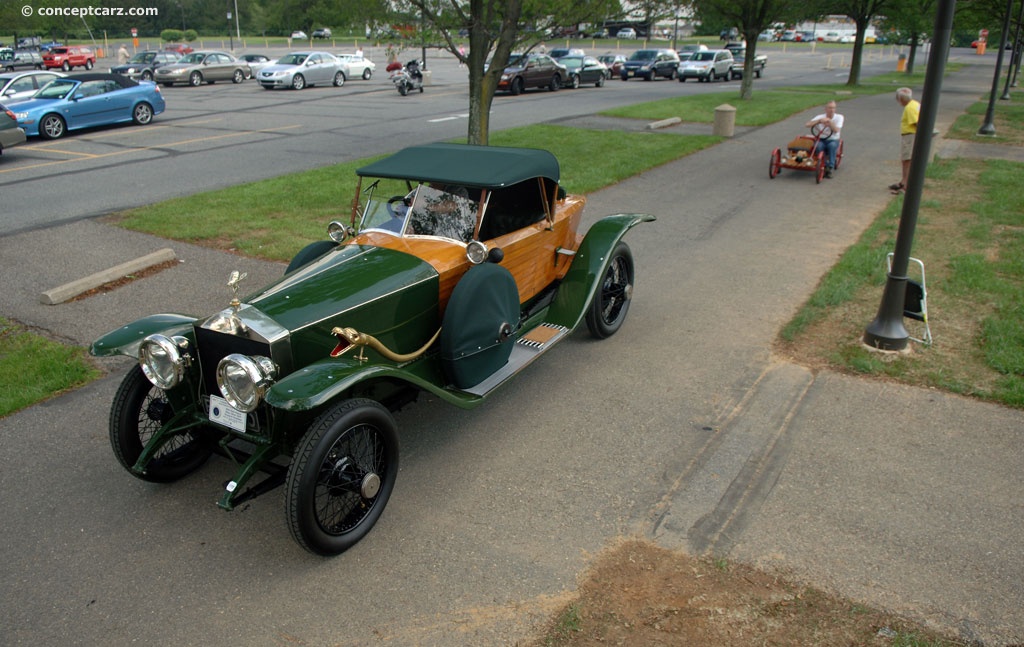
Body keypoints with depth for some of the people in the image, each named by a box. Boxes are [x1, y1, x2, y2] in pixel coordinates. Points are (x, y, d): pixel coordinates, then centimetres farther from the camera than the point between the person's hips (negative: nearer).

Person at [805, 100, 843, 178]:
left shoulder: (839, 117, -1)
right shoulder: (820, 117, 0)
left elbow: (836, 130, -17)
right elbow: (807, 124, -13)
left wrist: (829, 121, -26)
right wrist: (819, 121, -22)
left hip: (833, 140, 0)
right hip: (821, 140, 0)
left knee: (832, 145, -37)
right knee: (818, 146, -36)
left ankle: (830, 168, -32)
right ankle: (823, 166, -25)